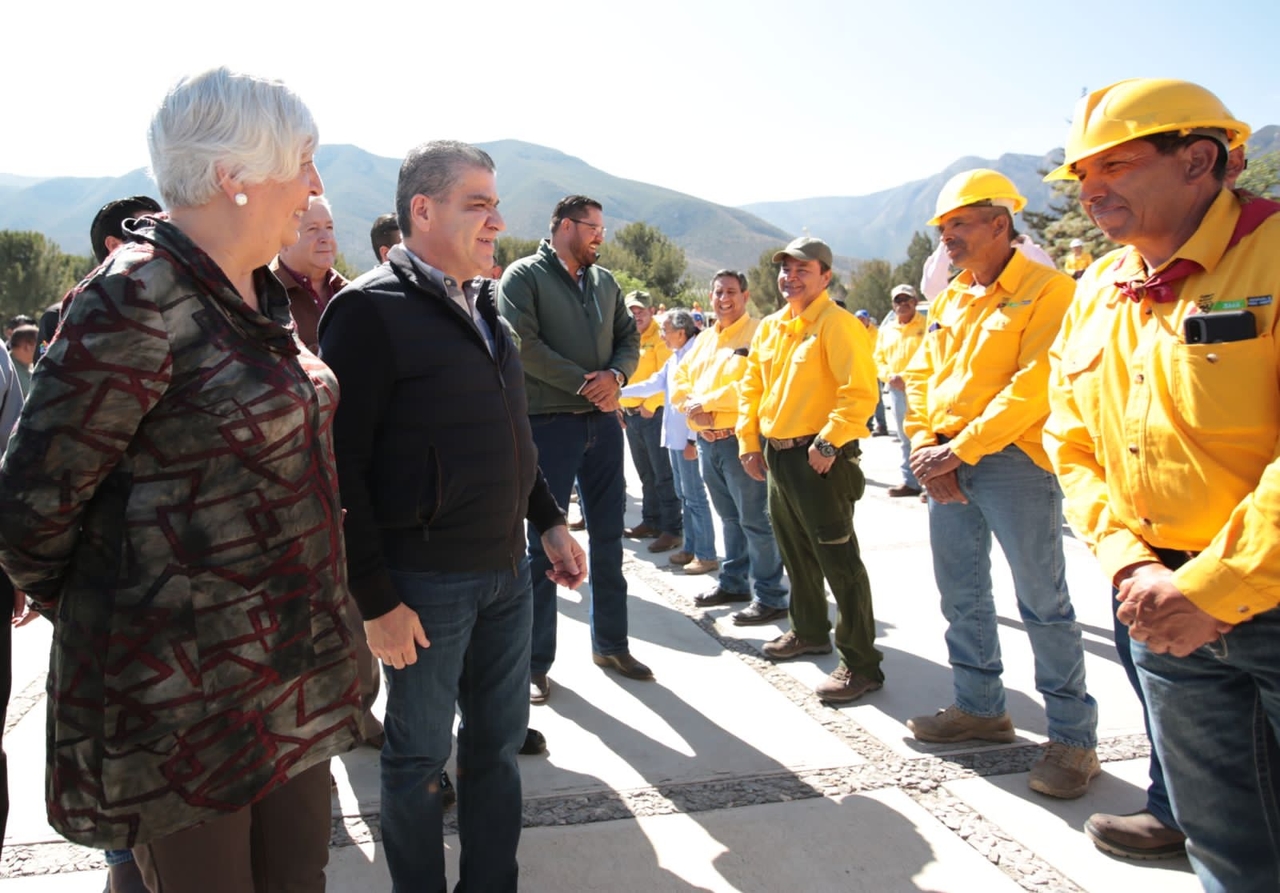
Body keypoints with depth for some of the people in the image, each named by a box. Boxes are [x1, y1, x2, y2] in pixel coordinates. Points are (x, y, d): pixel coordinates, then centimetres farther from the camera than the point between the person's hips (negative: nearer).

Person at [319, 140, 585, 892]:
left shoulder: (484, 304, 12)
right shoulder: (370, 310, -13)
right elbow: (341, 466, -16)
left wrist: (549, 519, 15)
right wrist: (375, 600, -17)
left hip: (507, 569, 7)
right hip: (424, 582, -7)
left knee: (500, 741, 17)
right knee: (420, 755, 10)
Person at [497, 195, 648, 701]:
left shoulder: (604, 281, 14)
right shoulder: (523, 276, -5)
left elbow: (629, 339, 12)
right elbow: (524, 345, -16)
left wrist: (615, 375, -10)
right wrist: (585, 384, -15)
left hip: (603, 421, 6)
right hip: (549, 422, -6)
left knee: (608, 536, 11)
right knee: (545, 541, 1)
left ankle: (610, 644, 26)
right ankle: (535, 662, 11)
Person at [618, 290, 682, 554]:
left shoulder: (660, 339, -8)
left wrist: (650, 405, -17)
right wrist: (618, 405, 9)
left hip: (654, 414, -8)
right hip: (630, 414, 8)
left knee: (664, 474, -5)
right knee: (645, 474, 16)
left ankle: (672, 529, -1)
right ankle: (650, 522, 27)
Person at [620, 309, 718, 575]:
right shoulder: (674, 358, 13)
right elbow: (654, 384, 17)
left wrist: (693, 439, -21)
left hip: (688, 439, -10)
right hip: (674, 437, 10)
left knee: (694, 496, -4)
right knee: (684, 495, 15)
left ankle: (706, 555, 3)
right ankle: (690, 548, 25)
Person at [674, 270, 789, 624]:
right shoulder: (705, 339, 18)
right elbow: (681, 379, 15)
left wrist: (708, 401, -17)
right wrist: (692, 405, -6)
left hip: (740, 438, -8)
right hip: (707, 440, 8)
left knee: (754, 519, -5)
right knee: (730, 517, 18)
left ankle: (770, 597, 1)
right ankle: (734, 582, 30)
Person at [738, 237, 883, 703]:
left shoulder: (837, 324, -13)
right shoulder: (770, 327, 12)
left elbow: (860, 392, -20)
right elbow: (752, 387, 19)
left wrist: (829, 441, -25)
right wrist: (749, 442, 14)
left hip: (820, 458, -9)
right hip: (778, 455, 9)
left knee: (839, 560, -6)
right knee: (796, 553, 21)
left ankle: (861, 663, 1)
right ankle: (809, 632, 39)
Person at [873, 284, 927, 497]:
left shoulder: (927, 325, -1)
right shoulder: (886, 329, 17)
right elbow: (878, 359, 17)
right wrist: (889, 375, -2)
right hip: (896, 390, 6)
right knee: (905, 438, 10)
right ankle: (910, 482, 18)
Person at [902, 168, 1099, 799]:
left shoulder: (1047, 290, -8)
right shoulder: (949, 301, 16)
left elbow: (1034, 387, -18)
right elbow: (920, 377, 14)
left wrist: (961, 448, -18)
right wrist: (925, 447, -2)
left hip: (1012, 461, -7)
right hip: (946, 465, 8)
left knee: (1042, 600, -2)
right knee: (960, 594, 14)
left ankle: (1073, 736, 10)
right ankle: (980, 707, 30)